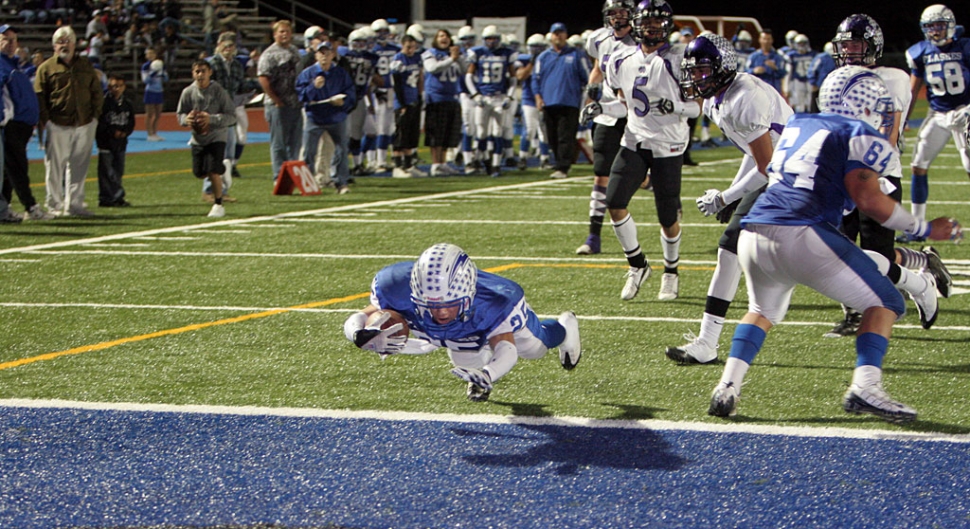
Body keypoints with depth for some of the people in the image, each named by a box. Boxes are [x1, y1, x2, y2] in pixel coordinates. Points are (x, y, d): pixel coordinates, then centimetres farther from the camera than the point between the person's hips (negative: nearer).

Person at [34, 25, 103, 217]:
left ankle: (74, 205, 8)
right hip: (58, 126, -3)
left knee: (78, 167, 3)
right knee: (55, 166, -1)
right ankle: (55, 205, 7)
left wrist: (95, 115, 7)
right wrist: (46, 121, -8)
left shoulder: (86, 66, 14)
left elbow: (97, 93, 18)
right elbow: (39, 97, 0)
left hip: (84, 125, 3)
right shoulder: (46, 68, 3)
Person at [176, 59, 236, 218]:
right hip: (197, 138, 4)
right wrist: (186, 119, -19)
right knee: (199, 173, 7)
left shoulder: (219, 92, -14)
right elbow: (180, 114, 5)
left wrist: (211, 119, -27)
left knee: (213, 172, -13)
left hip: (216, 137, -4)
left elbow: (231, 116, -13)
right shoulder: (188, 92, -6)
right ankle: (222, 172, 40)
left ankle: (218, 205, 6)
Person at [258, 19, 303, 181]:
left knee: (295, 142, 10)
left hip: (295, 105, 7)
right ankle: (279, 177, 1)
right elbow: (263, 78, -18)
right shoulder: (269, 54, -8)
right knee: (278, 143, -3)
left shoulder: (295, 51, 16)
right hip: (278, 105, -7)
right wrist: (276, 100, -16)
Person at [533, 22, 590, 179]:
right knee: (553, 138, 7)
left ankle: (562, 168, -14)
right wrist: (538, 96, 3)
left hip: (569, 103, -4)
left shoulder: (577, 55, 6)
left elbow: (587, 77, 7)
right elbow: (536, 78, 15)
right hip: (549, 103, 4)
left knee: (566, 137, -11)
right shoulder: (543, 57, 13)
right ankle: (563, 164, 20)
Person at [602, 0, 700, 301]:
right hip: (633, 142, 4)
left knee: (668, 218, 0)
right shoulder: (622, 63, 5)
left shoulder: (679, 61, -10)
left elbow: (699, 106, -7)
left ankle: (671, 273, 25)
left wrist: (676, 106, -26)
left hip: (667, 148, -4)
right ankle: (637, 265, 8)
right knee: (614, 203, -11)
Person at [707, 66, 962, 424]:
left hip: (753, 234, 7)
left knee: (763, 312, 32)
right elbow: (867, 198, -6)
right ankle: (864, 387, -10)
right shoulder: (861, 136, 5)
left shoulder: (797, 125, 24)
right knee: (883, 303, 8)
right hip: (800, 235, -6)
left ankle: (728, 387, 14)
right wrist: (926, 230, 1)